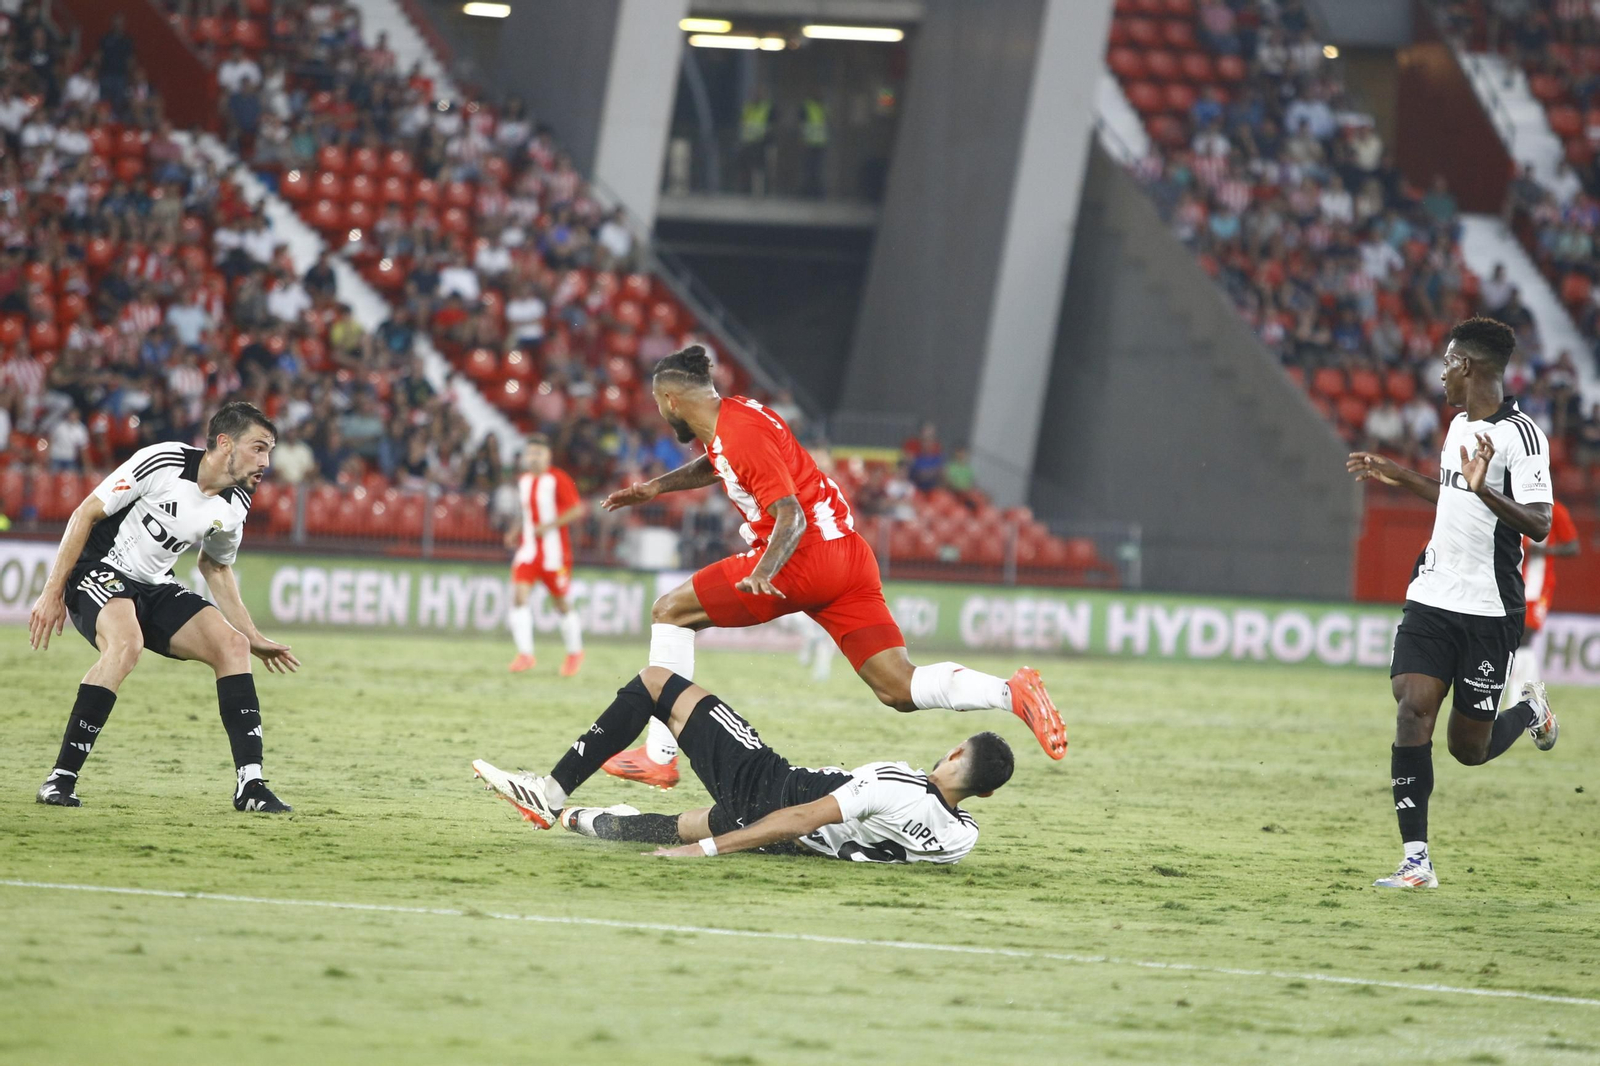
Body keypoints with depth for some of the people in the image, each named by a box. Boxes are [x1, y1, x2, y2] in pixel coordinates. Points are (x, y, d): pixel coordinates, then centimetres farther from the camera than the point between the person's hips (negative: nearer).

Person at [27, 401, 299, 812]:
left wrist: (254, 638, 18)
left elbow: (215, 567, 20)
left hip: (154, 586, 7)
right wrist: (53, 592, -15)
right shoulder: (162, 462, -20)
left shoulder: (235, 505, 1)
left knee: (232, 645, -8)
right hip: (97, 570, -7)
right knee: (126, 643, -35)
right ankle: (61, 779, -30)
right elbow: (86, 514, -14)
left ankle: (250, 784, -7)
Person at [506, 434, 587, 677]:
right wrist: (518, 531, 9)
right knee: (519, 595, -15)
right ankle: (525, 653, -17)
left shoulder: (559, 479, -10)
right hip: (528, 549, 5)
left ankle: (575, 652, 26)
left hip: (554, 551, -5)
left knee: (560, 602, 6)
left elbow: (577, 510, -15)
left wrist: (547, 526, -21)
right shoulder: (523, 481, 11)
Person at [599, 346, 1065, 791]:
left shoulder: (741, 434, -14)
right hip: (849, 557, 9)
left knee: (669, 612, 3)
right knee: (899, 689, -1)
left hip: (807, 555, -9)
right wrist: (657, 486, 32)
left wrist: (763, 572, -36)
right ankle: (1013, 693, -21)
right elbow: (718, 463, 39)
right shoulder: (732, 412, 14)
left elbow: (791, 517, -22)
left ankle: (660, 756, 0)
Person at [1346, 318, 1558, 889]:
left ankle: (1531, 710, 36)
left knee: (1469, 748, 2)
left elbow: (1538, 524, -22)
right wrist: (1399, 476, 33)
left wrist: (1485, 490, -37)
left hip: (1488, 611, -7)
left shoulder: (1521, 434, -14)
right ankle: (1416, 861, -10)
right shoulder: (1460, 424, 13)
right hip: (1432, 600, 7)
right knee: (1412, 712, -12)